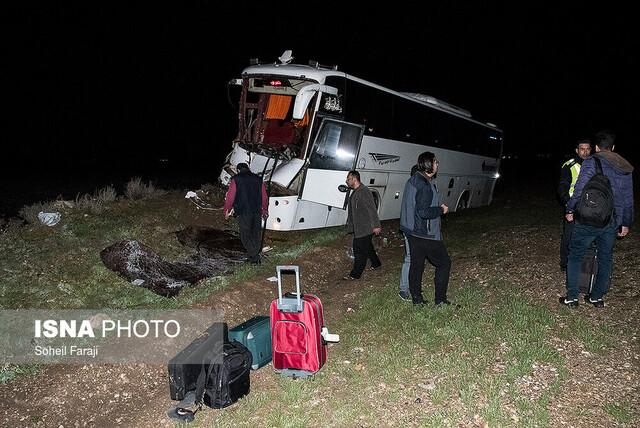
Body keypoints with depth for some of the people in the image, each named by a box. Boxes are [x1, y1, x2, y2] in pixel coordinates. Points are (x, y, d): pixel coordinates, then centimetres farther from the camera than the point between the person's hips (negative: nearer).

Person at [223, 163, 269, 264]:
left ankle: (254, 257, -3)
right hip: (257, 212, 4)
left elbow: (230, 197, -2)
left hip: (244, 212, -4)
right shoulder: (258, 179, 12)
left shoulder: (236, 179, 0)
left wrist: (226, 211, 8)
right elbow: (264, 198, 17)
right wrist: (265, 211, 30)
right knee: (255, 234, 14)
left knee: (245, 235, 3)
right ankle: (256, 255, 17)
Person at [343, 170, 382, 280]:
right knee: (367, 247, 22)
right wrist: (350, 224, 24)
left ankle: (355, 274, 4)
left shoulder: (364, 191, -19)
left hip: (364, 228, -10)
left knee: (360, 251, -3)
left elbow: (372, 209, -21)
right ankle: (376, 263, 41)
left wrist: (376, 225, -21)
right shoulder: (355, 192, 13)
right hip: (358, 228, 10)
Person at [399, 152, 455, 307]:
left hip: (412, 231, 9)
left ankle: (416, 299, 20)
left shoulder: (412, 181, 10)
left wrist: (437, 207, 17)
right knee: (444, 263, 4)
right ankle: (440, 300, 9)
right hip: (426, 234, -9)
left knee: (416, 264, 13)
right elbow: (424, 212, -26)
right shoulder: (425, 186, -21)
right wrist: (441, 210, -11)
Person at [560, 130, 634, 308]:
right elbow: (629, 199, 16)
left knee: (575, 256, 5)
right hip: (612, 223, 6)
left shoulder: (591, 162, -8)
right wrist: (626, 223, 24)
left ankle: (572, 297, 6)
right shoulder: (625, 168, 12)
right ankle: (597, 297, 23)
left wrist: (570, 209, -4)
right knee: (605, 258, 16)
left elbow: (580, 189, -17)